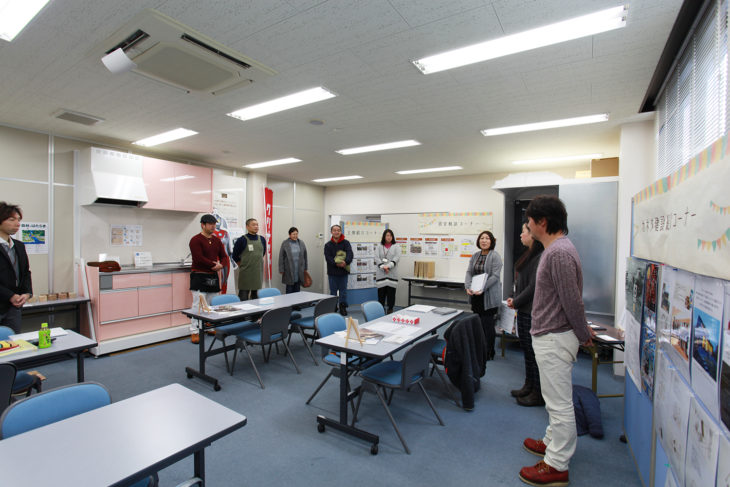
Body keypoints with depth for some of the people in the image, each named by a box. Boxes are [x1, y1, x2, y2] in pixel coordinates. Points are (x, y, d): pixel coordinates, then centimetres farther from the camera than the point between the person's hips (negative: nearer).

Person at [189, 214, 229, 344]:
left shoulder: (217, 240, 13)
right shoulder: (196, 240, -9)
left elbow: (224, 256, 12)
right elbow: (199, 258, -19)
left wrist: (221, 265, -8)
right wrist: (213, 265, -12)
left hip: (214, 276, 7)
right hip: (199, 276, -7)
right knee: (198, 304, -5)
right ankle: (194, 332, 2)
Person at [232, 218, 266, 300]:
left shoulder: (262, 239, 5)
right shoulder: (242, 240, -9)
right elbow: (235, 256, 0)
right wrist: (243, 266, 7)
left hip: (258, 273, 5)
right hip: (246, 274, -4)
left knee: (256, 296, 14)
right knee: (243, 297, 0)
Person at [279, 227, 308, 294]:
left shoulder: (301, 243, 7)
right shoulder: (284, 244, -3)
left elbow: (305, 257, 11)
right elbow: (281, 258, -3)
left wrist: (305, 268, 10)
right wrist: (281, 270, -6)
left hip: (299, 271, 3)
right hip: (289, 271, -3)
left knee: (297, 290, 8)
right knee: (289, 289, 1)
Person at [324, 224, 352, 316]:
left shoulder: (346, 243, 1)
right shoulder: (328, 245, 2)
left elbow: (350, 253, -12)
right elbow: (328, 257, -8)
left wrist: (346, 262, -31)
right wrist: (336, 263, -25)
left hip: (343, 271, 0)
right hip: (332, 271, 0)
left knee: (343, 290, 9)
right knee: (333, 291, 9)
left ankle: (343, 307, 21)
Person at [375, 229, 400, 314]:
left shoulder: (396, 247, 8)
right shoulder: (379, 246, 12)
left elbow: (397, 258, -4)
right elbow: (377, 258, 1)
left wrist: (388, 266, -17)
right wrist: (383, 267, -14)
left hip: (392, 273, -1)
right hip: (381, 273, 1)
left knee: (391, 292, 1)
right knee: (381, 292, 2)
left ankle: (390, 309, 12)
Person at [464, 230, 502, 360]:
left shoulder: (495, 256, -7)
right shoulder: (475, 256, 12)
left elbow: (495, 276, -14)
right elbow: (469, 272, 7)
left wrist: (482, 288, -22)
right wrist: (468, 286, -9)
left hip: (489, 297, -6)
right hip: (476, 296, 6)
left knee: (487, 324, -1)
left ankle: (488, 353, 11)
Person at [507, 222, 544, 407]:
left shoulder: (540, 257, -20)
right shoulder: (529, 254, 11)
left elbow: (534, 286, -22)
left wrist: (516, 302, -12)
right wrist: (513, 297, 6)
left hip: (532, 312, -10)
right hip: (524, 310, 10)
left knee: (533, 351, 2)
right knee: (527, 349, 18)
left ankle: (538, 394, 16)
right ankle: (529, 386, 32)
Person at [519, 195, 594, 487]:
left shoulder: (559, 252, -23)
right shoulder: (555, 248, 11)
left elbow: (572, 301, -20)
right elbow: (570, 301, 18)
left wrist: (584, 335, -8)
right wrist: (582, 330, 21)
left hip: (555, 338, -11)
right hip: (549, 335, 11)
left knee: (559, 403, 3)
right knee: (555, 399, 24)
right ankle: (553, 442, 41)